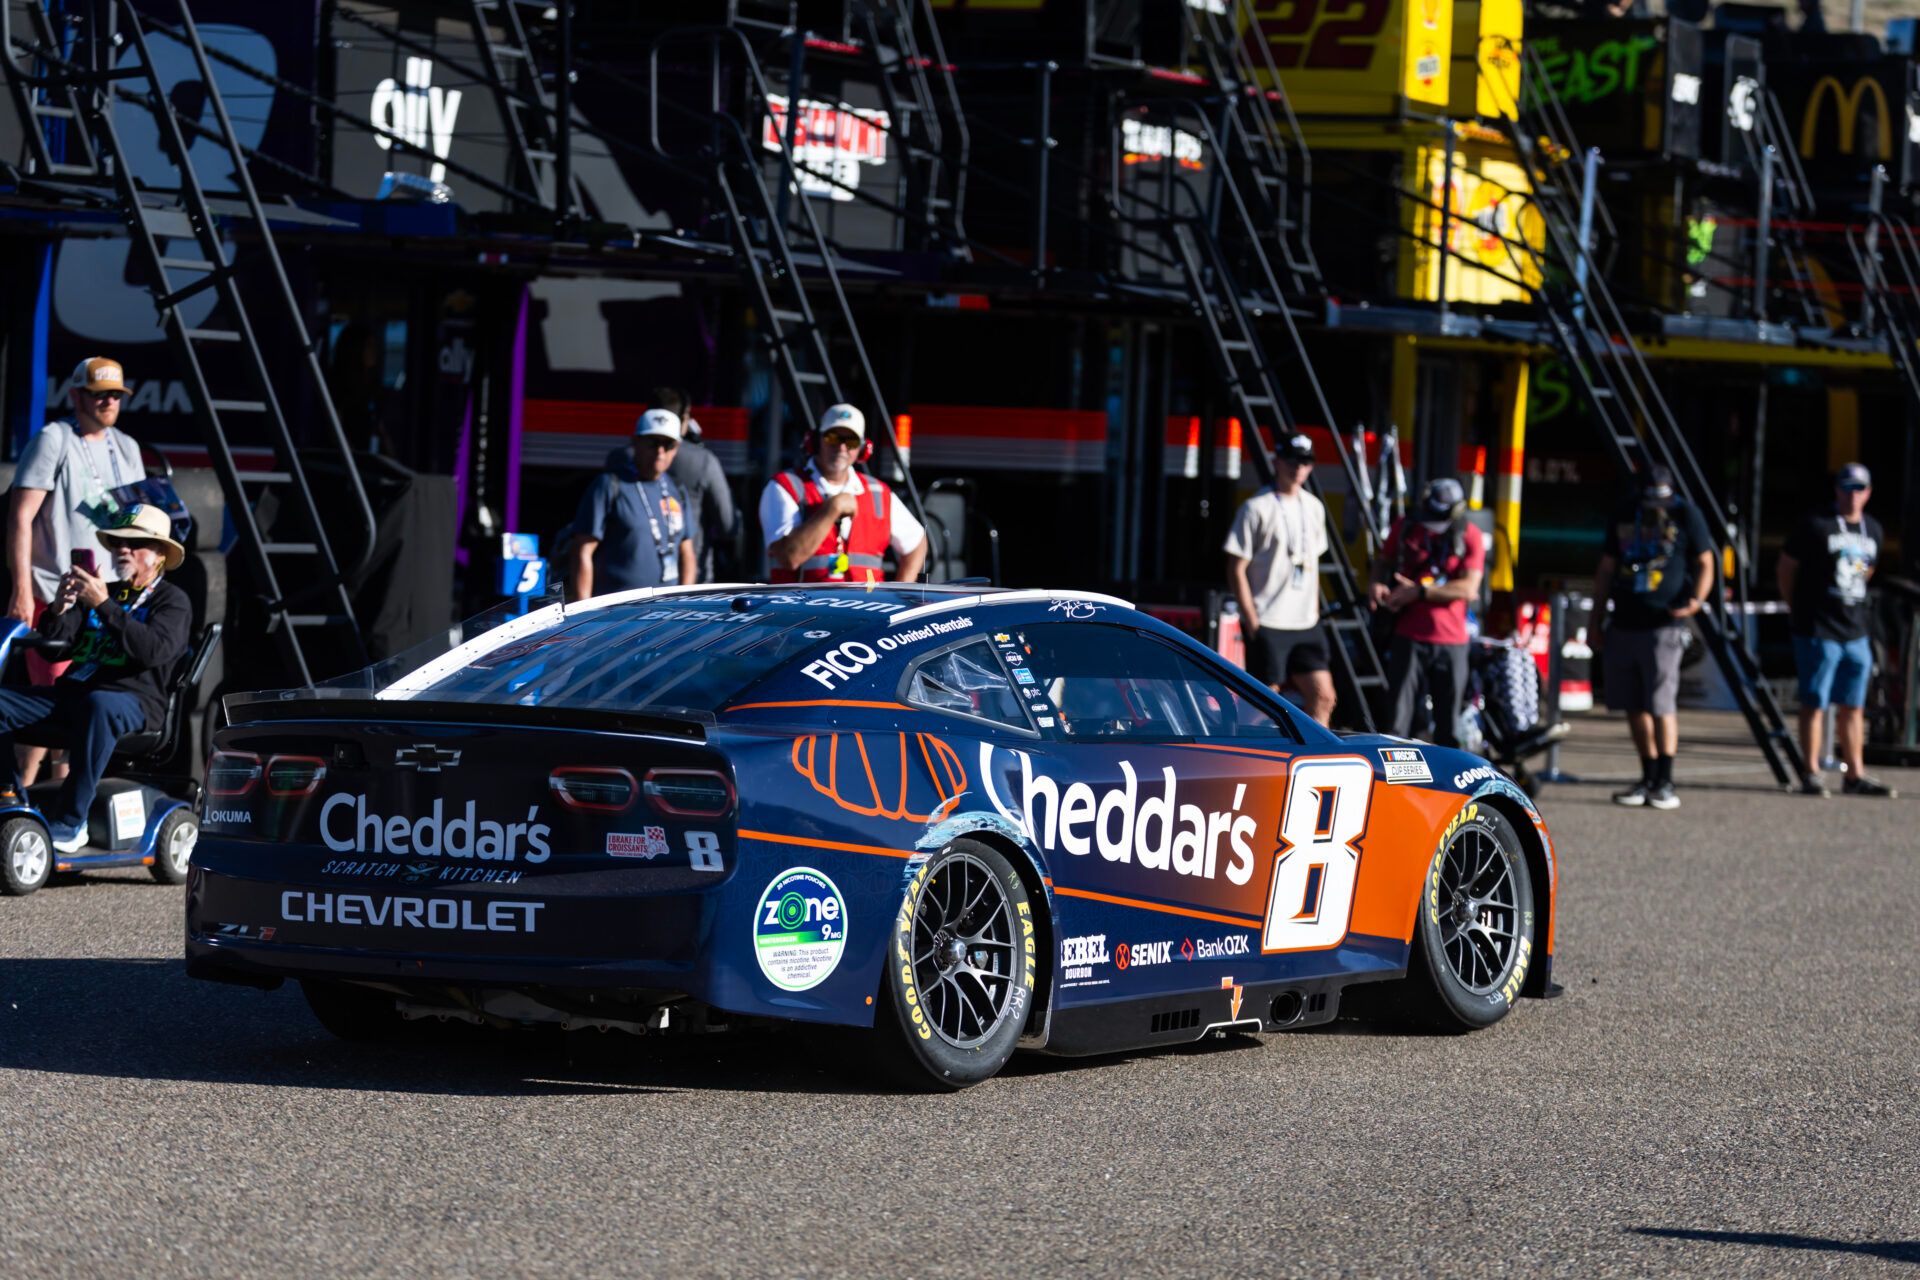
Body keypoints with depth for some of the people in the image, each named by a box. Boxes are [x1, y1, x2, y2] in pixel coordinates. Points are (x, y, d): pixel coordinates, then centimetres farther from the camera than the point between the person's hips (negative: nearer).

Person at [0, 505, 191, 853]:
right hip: (71, 691, 6)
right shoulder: (101, 590, 26)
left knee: (99, 706, -42)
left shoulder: (172, 601, 7)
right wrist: (59, 607, -10)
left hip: (134, 699, -6)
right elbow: (54, 635, 13)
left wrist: (104, 606, -22)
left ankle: (69, 821, -38)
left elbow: (155, 650, -15)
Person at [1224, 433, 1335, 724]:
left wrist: (1314, 612, 14)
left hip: (1305, 624, 6)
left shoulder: (1313, 508, 12)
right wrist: (1252, 620, -13)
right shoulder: (1257, 508, -7)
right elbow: (1236, 568, -8)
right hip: (1267, 624, -6)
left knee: (1323, 695, 0)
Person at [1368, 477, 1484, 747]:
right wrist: (1377, 584, -6)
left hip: (1451, 641, 0)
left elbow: (1468, 588, -11)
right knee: (1397, 718, -7)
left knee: (1448, 725, 8)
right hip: (1409, 636, 0)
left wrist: (1419, 591, -18)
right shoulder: (1405, 527, 3)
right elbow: (1384, 561, 17)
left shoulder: (1470, 537, -1)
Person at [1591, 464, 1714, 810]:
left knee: (1661, 705, -10)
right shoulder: (1624, 516, 11)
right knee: (1634, 706, 6)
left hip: (1663, 625, -5)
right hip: (1623, 625, 5)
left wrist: (1696, 600, -17)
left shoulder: (1685, 516, -2)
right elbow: (1606, 570, 18)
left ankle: (1665, 783, -7)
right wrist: (1597, 620, 17)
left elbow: (1704, 564, 2)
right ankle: (1648, 778, 14)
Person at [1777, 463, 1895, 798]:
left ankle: (1856, 775, 14)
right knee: (1814, 704, -3)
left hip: (1855, 632, 6)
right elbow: (1786, 567, -2)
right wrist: (1796, 608, 3)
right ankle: (1812, 774, 2)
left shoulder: (1872, 530, 11)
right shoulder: (1815, 525, -9)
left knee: (1853, 706, 10)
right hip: (1818, 631, -6)